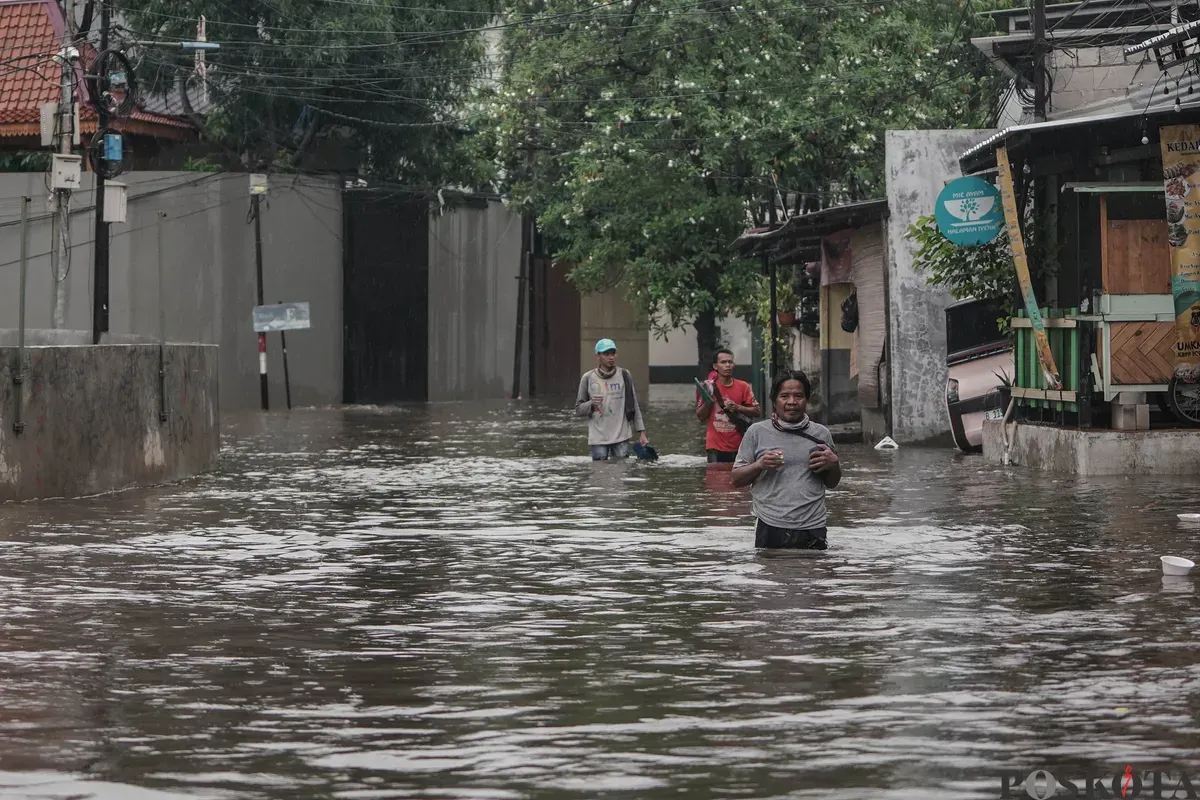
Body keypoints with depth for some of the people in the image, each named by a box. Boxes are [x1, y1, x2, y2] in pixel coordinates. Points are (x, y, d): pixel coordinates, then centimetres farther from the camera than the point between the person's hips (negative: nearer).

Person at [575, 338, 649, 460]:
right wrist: (591, 404, -16)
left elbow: (634, 406, 7)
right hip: (598, 440, -1)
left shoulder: (624, 376, 4)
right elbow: (579, 409, 6)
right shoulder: (588, 378, 1)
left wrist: (641, 433, 1)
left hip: (621, 437, 1)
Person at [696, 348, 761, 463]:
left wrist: (738, 408, -10)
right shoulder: (708, 387, 4)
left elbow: (757, 412, 5)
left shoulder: (743, 387, 6)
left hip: (738, 446, 1)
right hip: (716, 447, -1)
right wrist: (707, 400, -11)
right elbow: (701, 416, 5)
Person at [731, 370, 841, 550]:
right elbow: (735, 479, 5)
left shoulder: (821, 433, 11)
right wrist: (759, 465, -12)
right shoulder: (757, 432, 5)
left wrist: (833, 464, -2)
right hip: (770, 530, -2)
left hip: (812, 531, 2)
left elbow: (832, 483, 19)